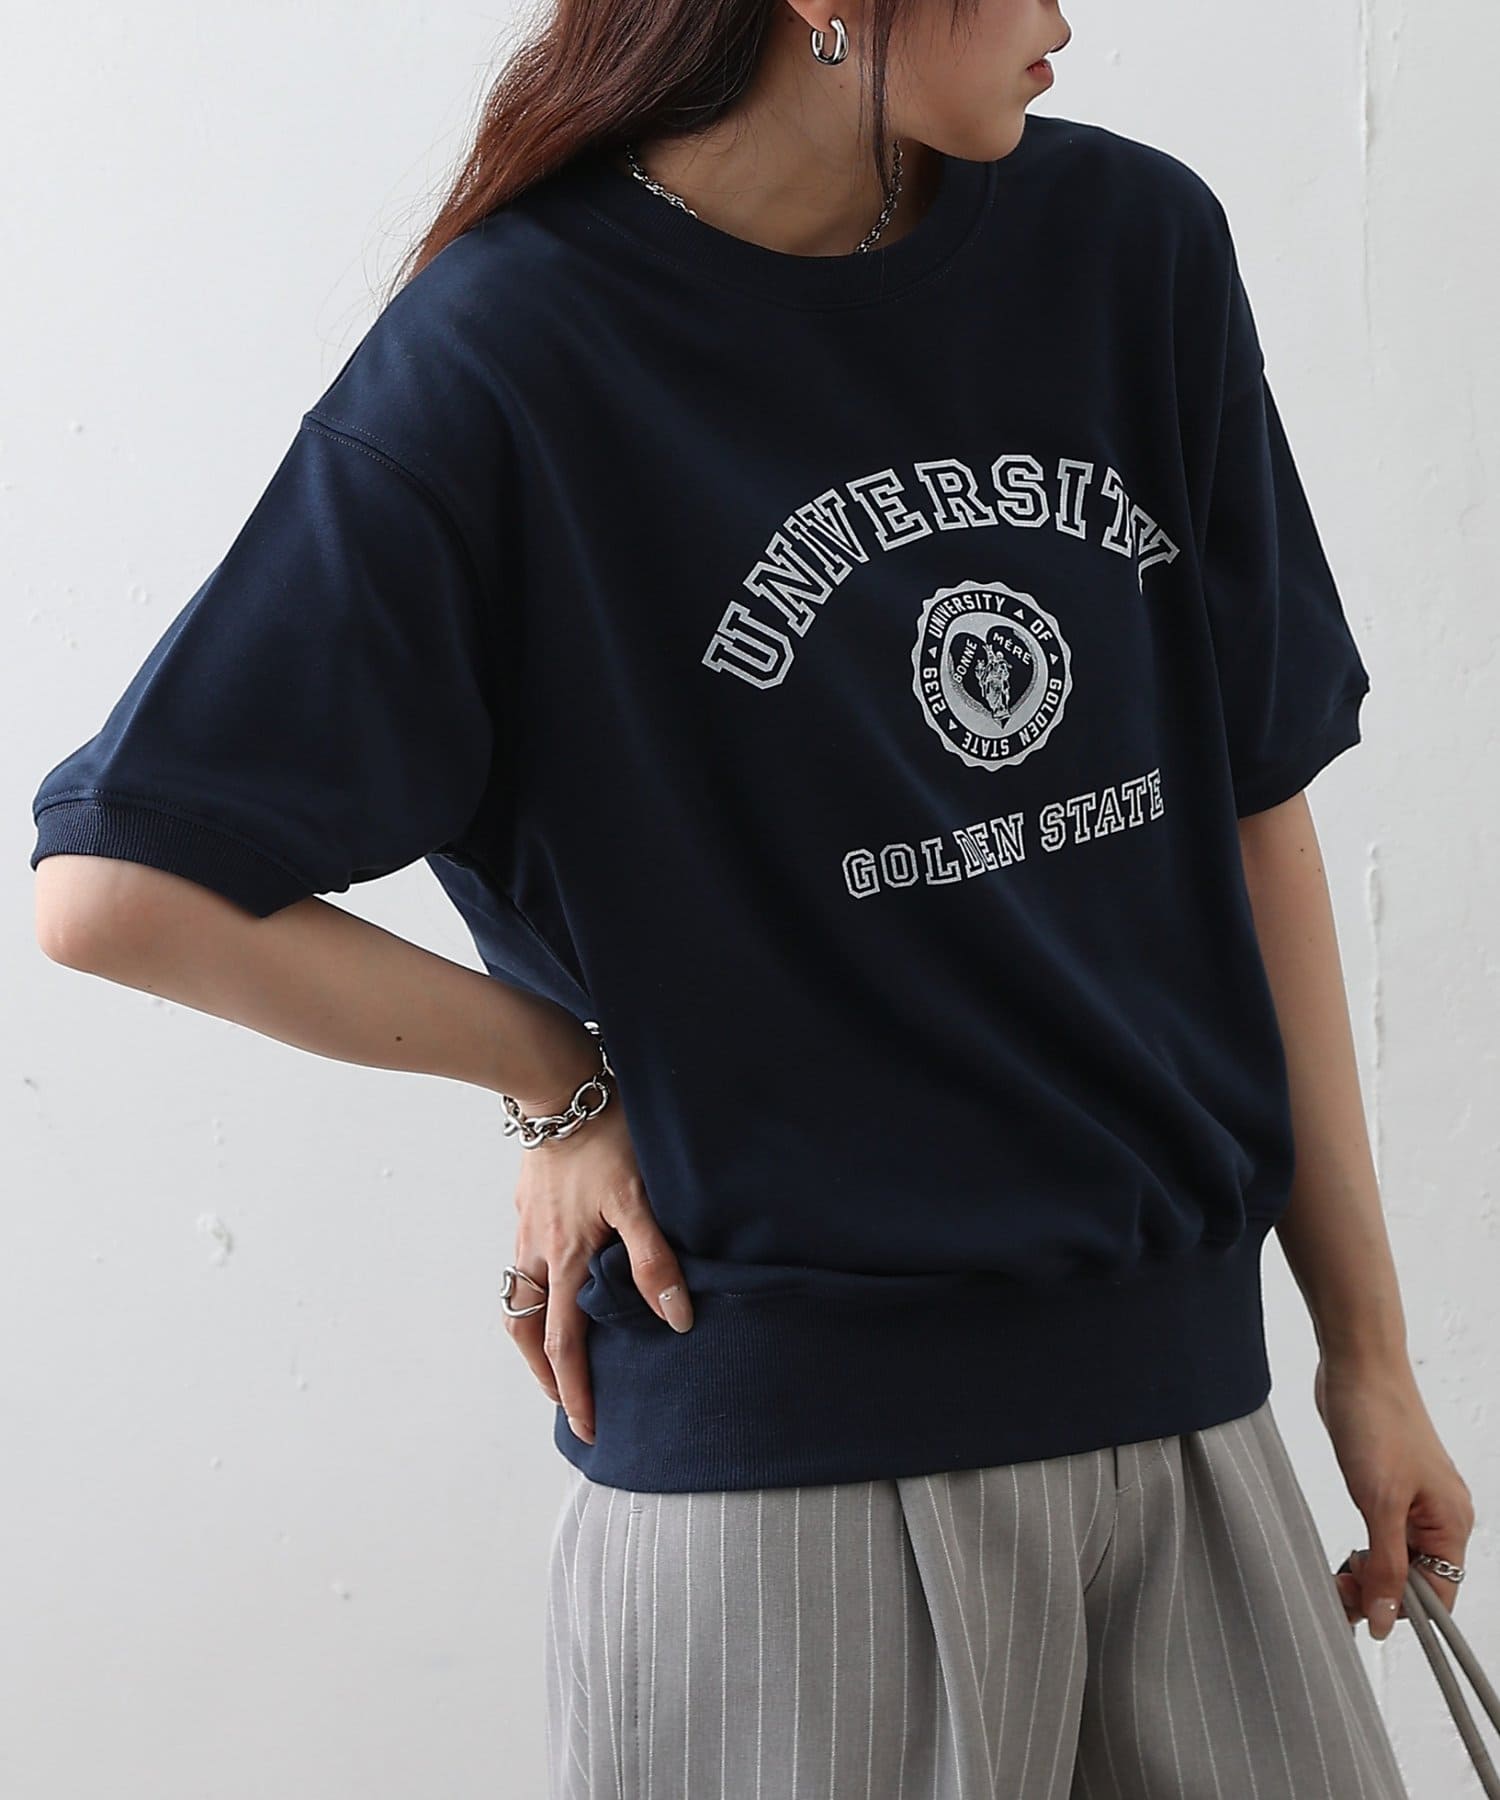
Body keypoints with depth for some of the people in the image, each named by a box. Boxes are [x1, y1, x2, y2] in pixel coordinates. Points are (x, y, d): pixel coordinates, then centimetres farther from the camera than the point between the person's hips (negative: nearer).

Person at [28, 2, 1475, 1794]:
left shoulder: (1136, 246, 4)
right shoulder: (509, 355, -12)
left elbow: (1253, 816, 7)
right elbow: (119, 888, -12)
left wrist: (1365, 1344, 8)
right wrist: (562, 1079, -4)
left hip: (1179, 1397, 5)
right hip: (781, 1459, -5)